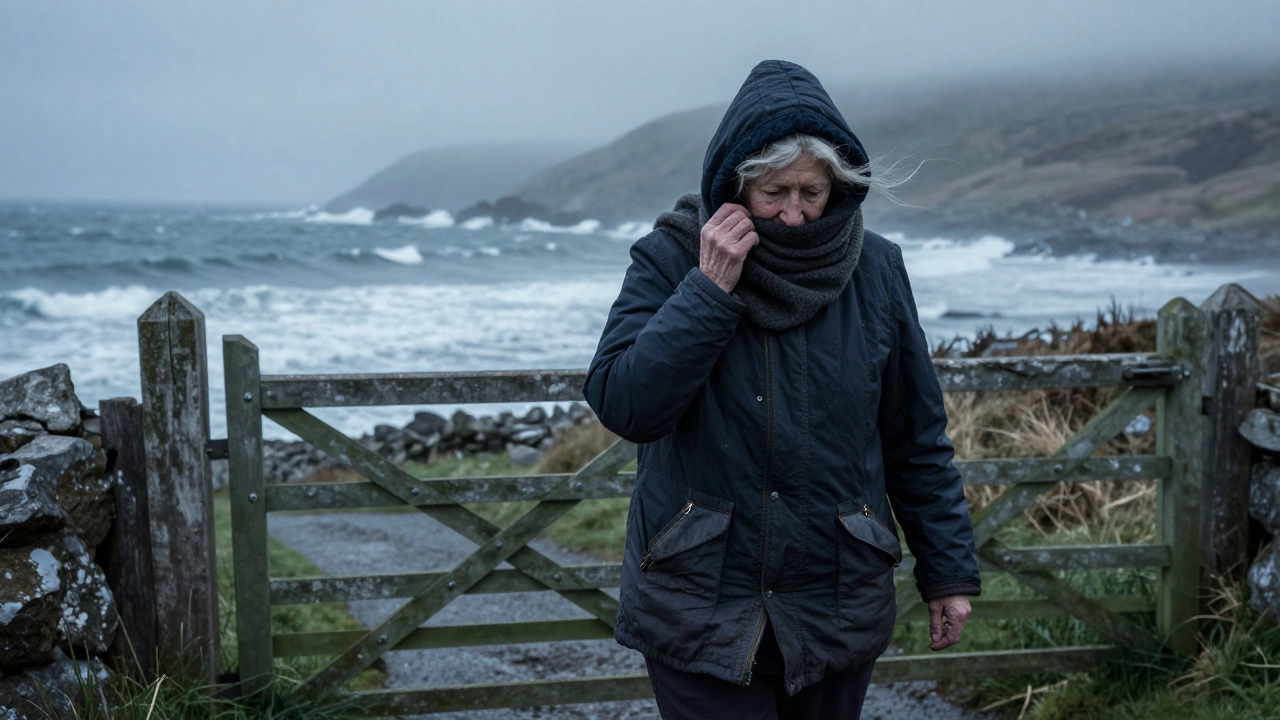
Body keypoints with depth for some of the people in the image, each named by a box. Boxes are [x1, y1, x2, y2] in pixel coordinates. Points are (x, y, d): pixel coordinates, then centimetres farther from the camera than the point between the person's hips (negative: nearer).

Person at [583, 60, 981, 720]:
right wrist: (710, 288, -22)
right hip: (701, 609, -2)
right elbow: (622, 405, -19)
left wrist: (949, 568, 6)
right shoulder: (671, 260, -7)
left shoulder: (875, 270, -2)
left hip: (835, 610, 3)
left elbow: (917, 439, 5)